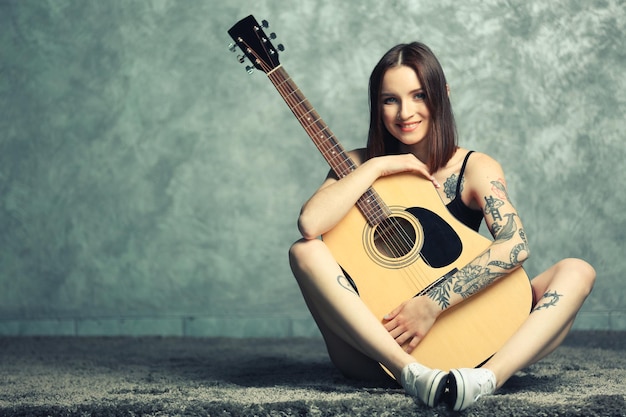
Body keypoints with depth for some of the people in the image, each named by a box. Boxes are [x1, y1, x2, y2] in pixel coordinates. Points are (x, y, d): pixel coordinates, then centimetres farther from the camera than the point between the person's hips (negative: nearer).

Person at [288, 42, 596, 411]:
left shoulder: (476, 169, 3)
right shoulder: (359, 165, 6)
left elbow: (515, 246, -17)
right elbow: (310, 224, -16)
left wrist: (434, 304, -23)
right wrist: (377, 167, -12)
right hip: (375, 352, 0)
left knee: (577, 272, -16)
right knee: (305, 252, -24)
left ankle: (489, 378, -41)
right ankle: (412, 374, -36)